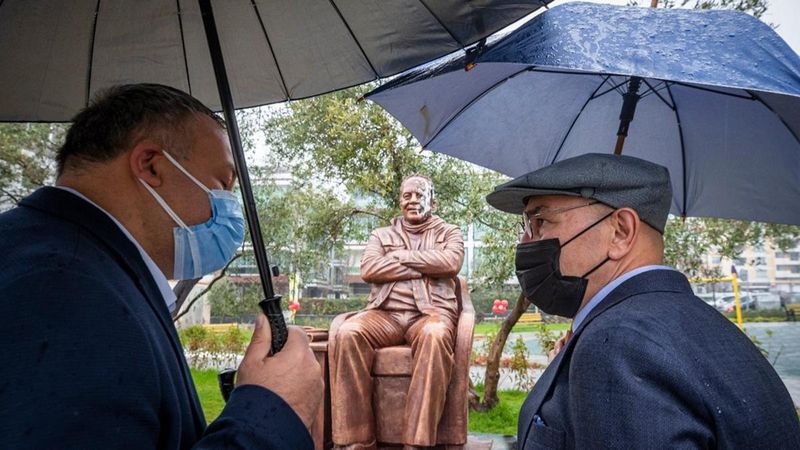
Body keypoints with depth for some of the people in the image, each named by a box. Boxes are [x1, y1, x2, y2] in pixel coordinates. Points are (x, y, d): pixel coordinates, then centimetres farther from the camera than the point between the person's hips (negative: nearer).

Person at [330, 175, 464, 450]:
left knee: (435, 336, -39)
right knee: (348, 332, -31)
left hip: (430, 312, -1)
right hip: (385, 313, 2)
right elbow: (368, 269, 2)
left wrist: (399, 256, 0)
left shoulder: (449, 232, 20)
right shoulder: (381, 235, 23)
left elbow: (451, 262, -4)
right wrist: (425, 267, -2)